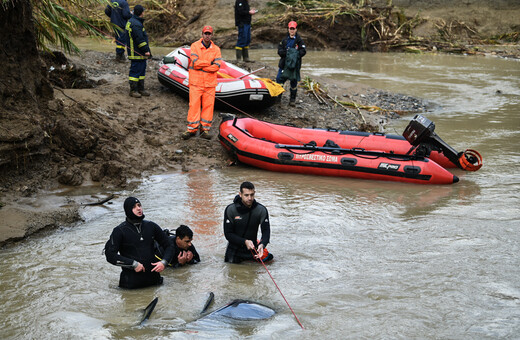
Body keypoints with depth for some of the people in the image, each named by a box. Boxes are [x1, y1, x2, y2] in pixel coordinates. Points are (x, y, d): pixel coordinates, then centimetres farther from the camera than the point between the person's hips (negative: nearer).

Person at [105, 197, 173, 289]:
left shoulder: (151, 226, 8)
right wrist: (133, 264, -16)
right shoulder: (120, 231, -4)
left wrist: (164, 262, -4)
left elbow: (169, 246, 15)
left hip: (153, 278, 3)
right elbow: (110, 255, -11)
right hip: (132, 281, -3)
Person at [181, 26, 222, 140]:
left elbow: (216, 66, -6)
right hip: (196, 82, -2)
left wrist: (201, 66, -11)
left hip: (210, 83, 2)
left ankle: (205, 129, 10)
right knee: (194, 105, -4)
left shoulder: (216, 49, 7)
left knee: (208, 105, 2)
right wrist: (209, 63, -7)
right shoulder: (195, 46, 0)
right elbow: (195, 62, -12)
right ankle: (192, 129, 3)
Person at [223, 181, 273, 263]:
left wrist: (262, 244, -35)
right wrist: (245, 241, -26)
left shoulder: (261, 210, -9)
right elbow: (228, 234, -12)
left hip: (252, 247, 1)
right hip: (235, 250, -1)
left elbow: (266, 231, -13)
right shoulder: (230, 209, -14)